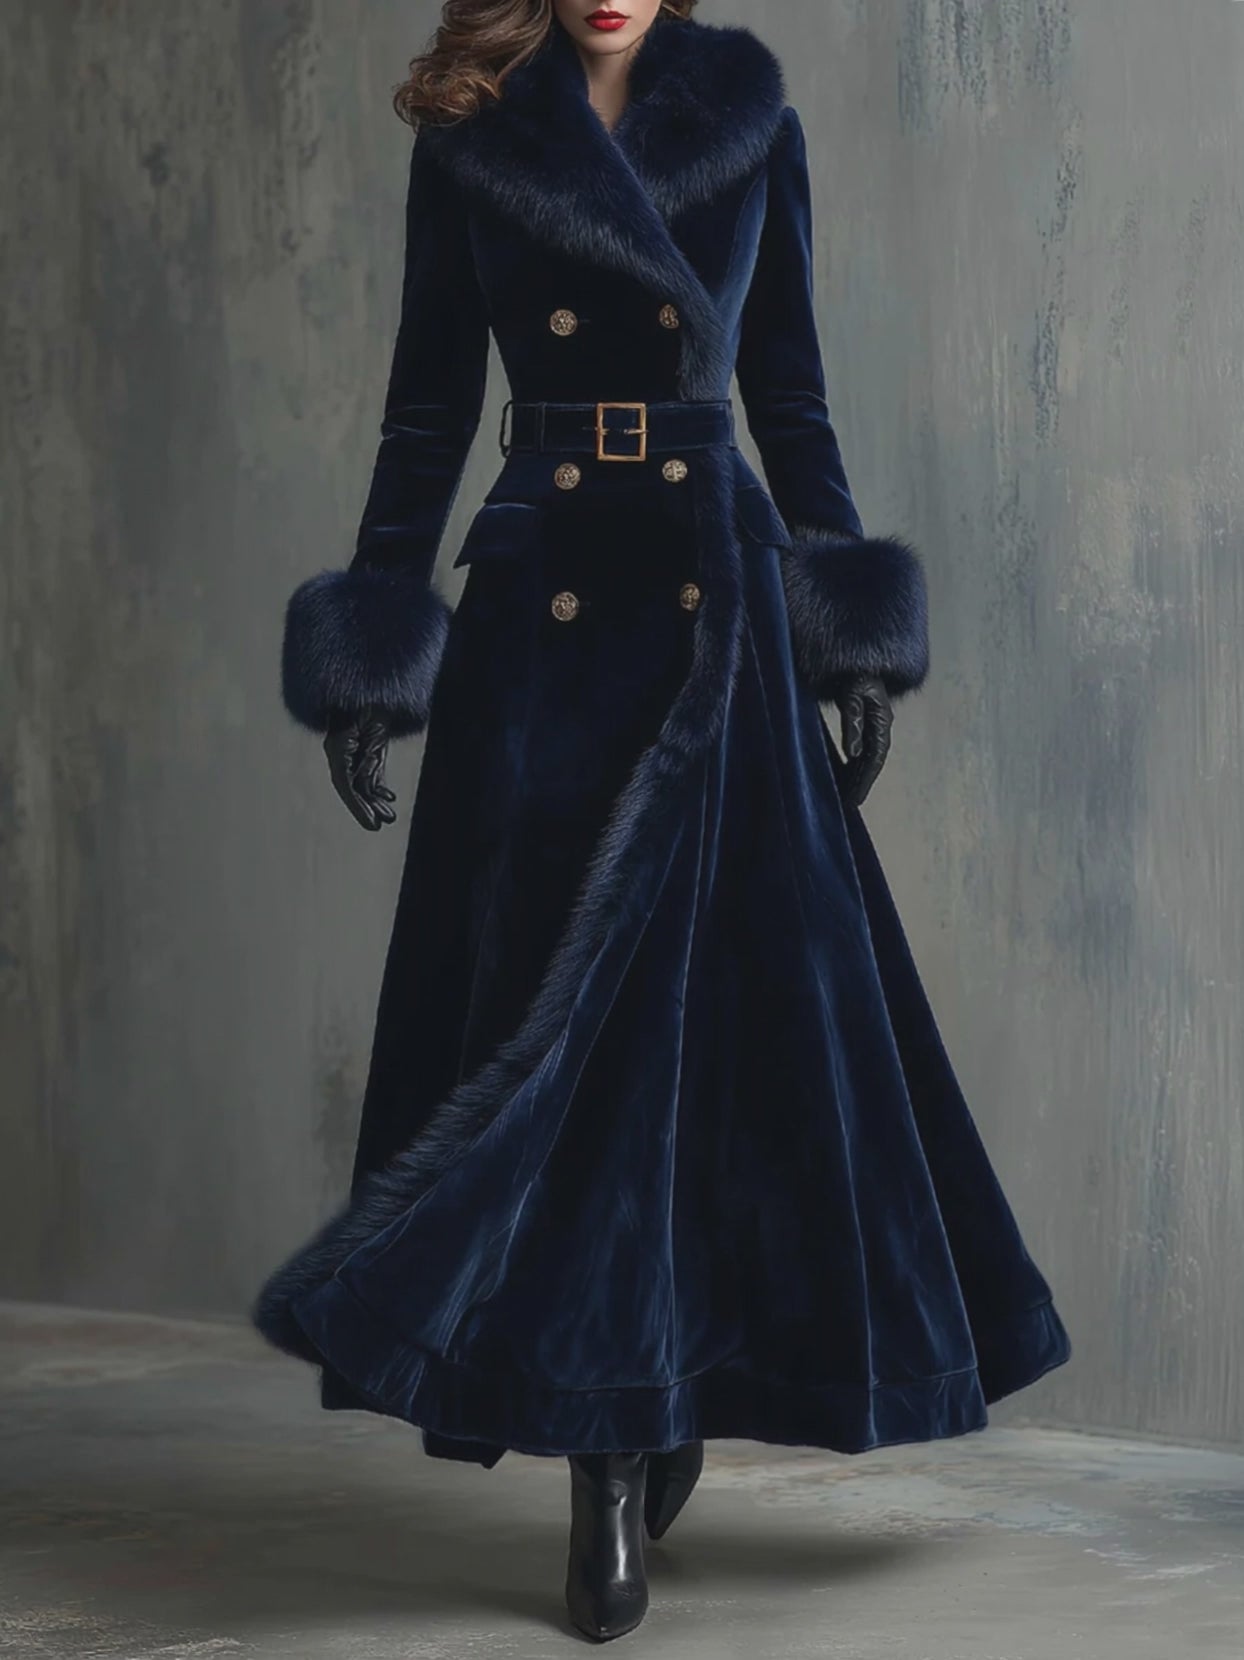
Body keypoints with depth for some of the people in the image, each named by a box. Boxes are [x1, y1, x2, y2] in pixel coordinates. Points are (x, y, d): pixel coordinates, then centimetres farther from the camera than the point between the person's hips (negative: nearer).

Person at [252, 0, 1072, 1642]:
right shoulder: (468, 136, 6)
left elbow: (792, 388, 8)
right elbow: (429, 401, 6)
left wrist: (853, 633, 3)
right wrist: (374, 652, 1)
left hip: (718, 610, 0)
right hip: (541, 607, 0)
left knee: (736, 997, -2)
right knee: (550, 1007, -1)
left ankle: (672, 1390, 17)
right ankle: (605, 1447, 6)